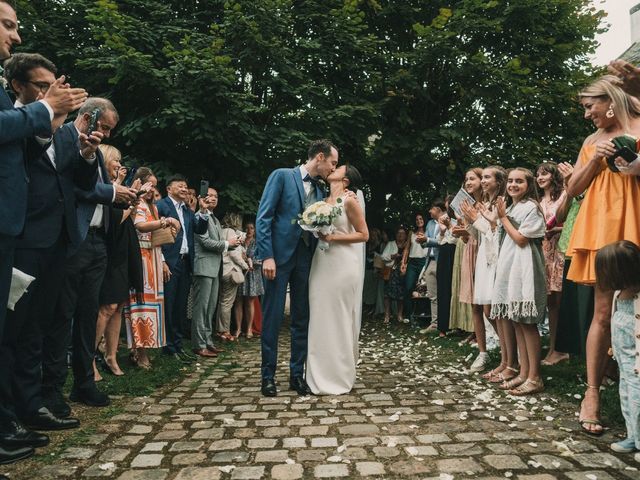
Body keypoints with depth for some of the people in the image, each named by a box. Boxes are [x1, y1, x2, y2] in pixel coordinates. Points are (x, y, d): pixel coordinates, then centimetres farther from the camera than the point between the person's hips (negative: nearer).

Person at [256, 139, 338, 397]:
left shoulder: (320, 191, 15)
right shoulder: (282, 176, -2)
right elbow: (263, 217, -8)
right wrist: (267, 256, -15)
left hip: (305, 259, 6)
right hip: (279, 255, -5)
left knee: (302, 318, 8)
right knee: (273, 317, 1)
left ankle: (297, 373, 19)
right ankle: (268, 375, 13)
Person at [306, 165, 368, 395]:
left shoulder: (349, 201, -5)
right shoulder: (324, 201, 14)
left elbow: (363, 234, -6)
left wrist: (333, 237, -14)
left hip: (343, 265, -6)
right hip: (321, 264, 7)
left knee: (339, 319, 0)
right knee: (321, 318, 8)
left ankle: (339, 378, 12)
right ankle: (321, 375, 19)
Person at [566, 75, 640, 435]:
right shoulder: (593, 141, 21)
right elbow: (573, 189, 17)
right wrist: (595, 160, 4)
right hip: (602, 226, 3)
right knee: (604, 312, 0)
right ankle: (593, 394, 3)